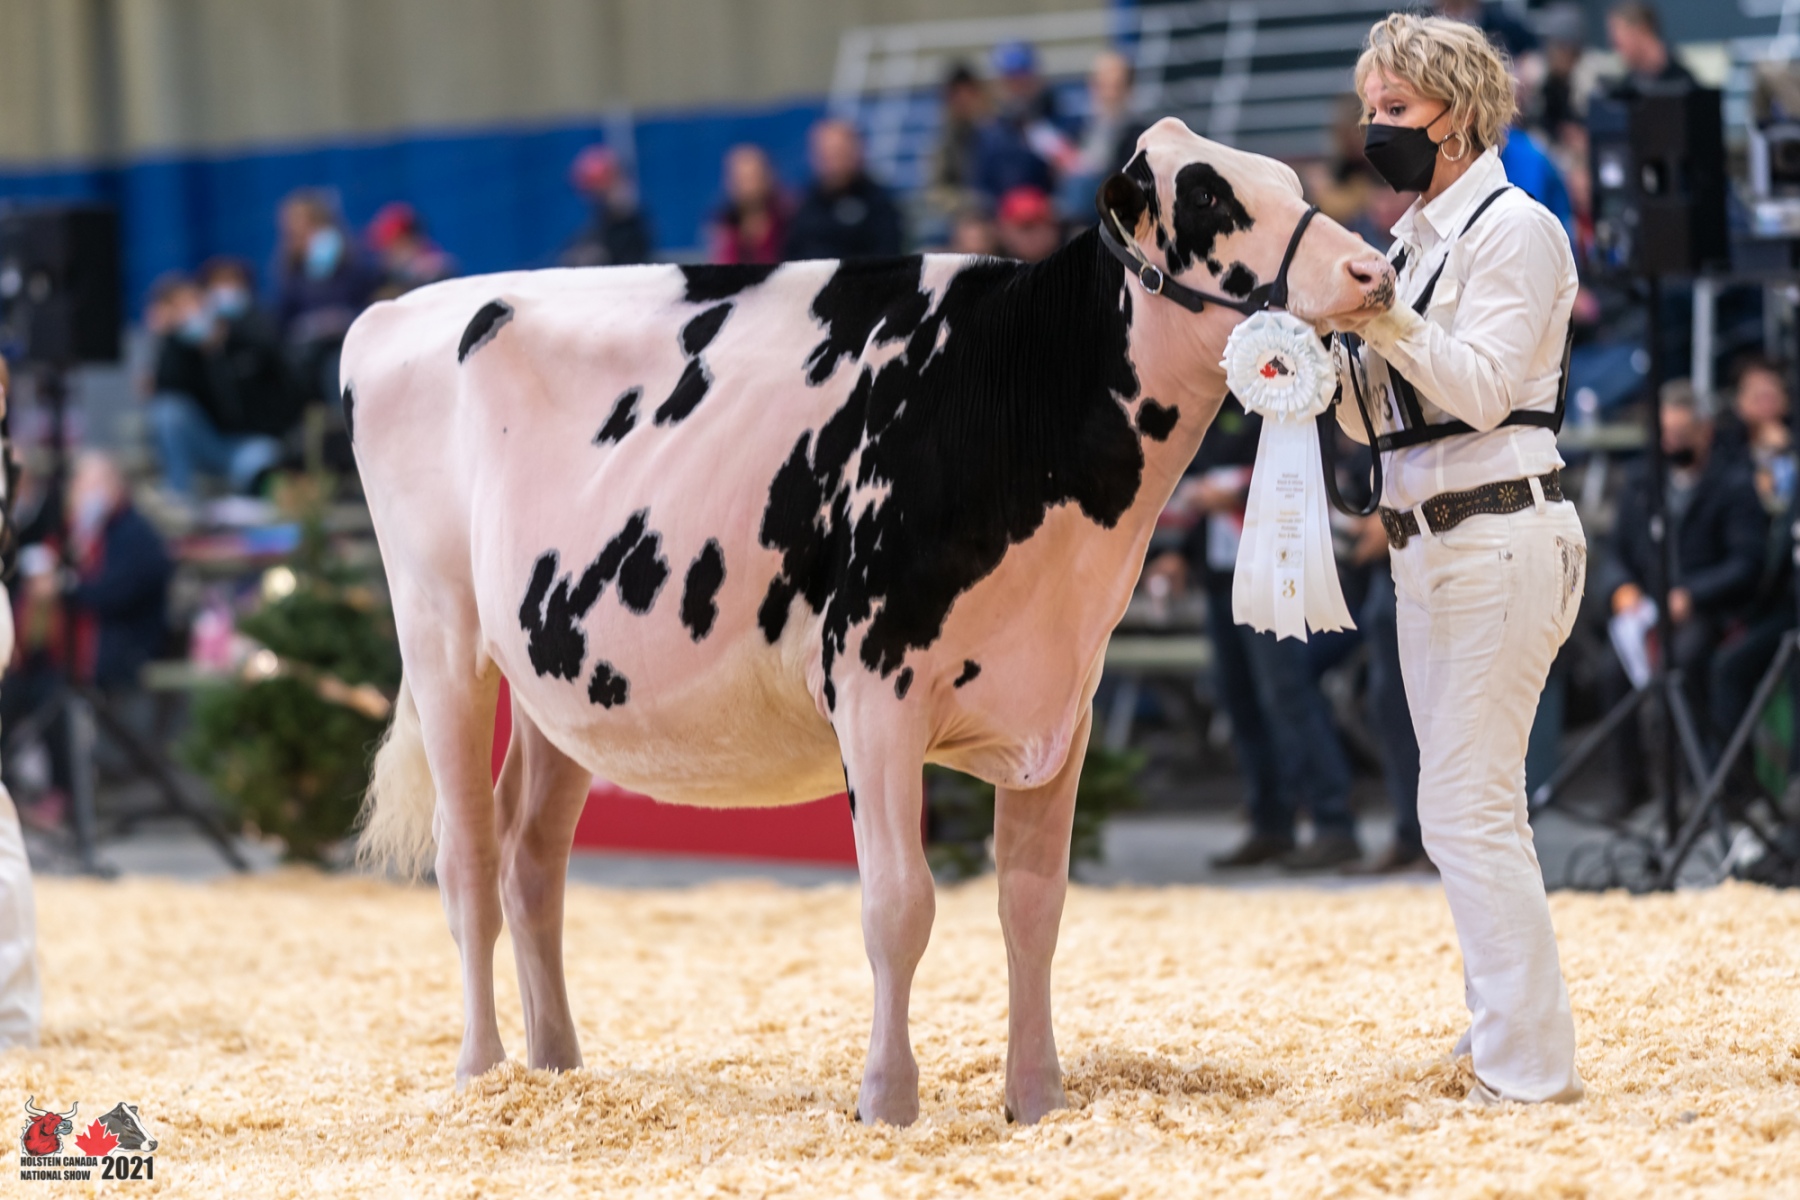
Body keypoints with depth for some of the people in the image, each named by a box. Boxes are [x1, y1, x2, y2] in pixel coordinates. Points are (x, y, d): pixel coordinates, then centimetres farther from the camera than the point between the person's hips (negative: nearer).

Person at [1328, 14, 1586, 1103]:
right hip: (1428, 544, 9)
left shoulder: (1514, 228, -8)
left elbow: (1481, 386, -18)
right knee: (1473, 810, 12)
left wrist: (1377, 313, -23)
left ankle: (1530, 1073, -10)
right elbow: (1372, 414, 16)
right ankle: (1511, 1046, 20)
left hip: (1502, 539, -9)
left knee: (1466, 809, -13)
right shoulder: (1413, 238, 16)